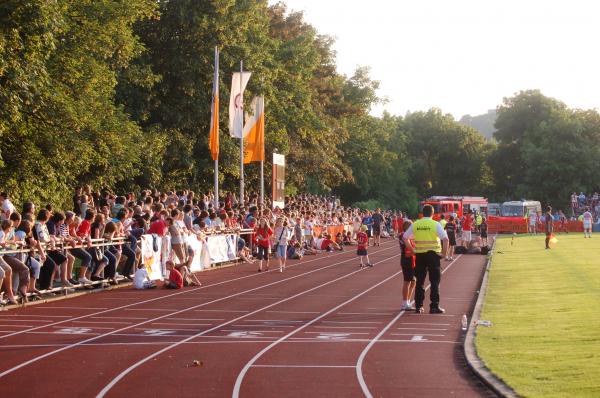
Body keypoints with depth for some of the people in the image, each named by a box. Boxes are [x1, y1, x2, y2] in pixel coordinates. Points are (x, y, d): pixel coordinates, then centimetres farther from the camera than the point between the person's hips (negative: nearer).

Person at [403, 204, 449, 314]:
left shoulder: (415, 224, 4)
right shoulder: (435, 224, -6)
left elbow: (405, 237, 8)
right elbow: (445, 238, -15)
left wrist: (412, 249, 13)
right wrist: (445, 252, -5)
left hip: (420, 255, 3)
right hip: (433, 254, -3)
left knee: (419, 281, 10)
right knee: (435, 281, 3)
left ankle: (418, 306, 11)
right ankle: (434, 306, 0)